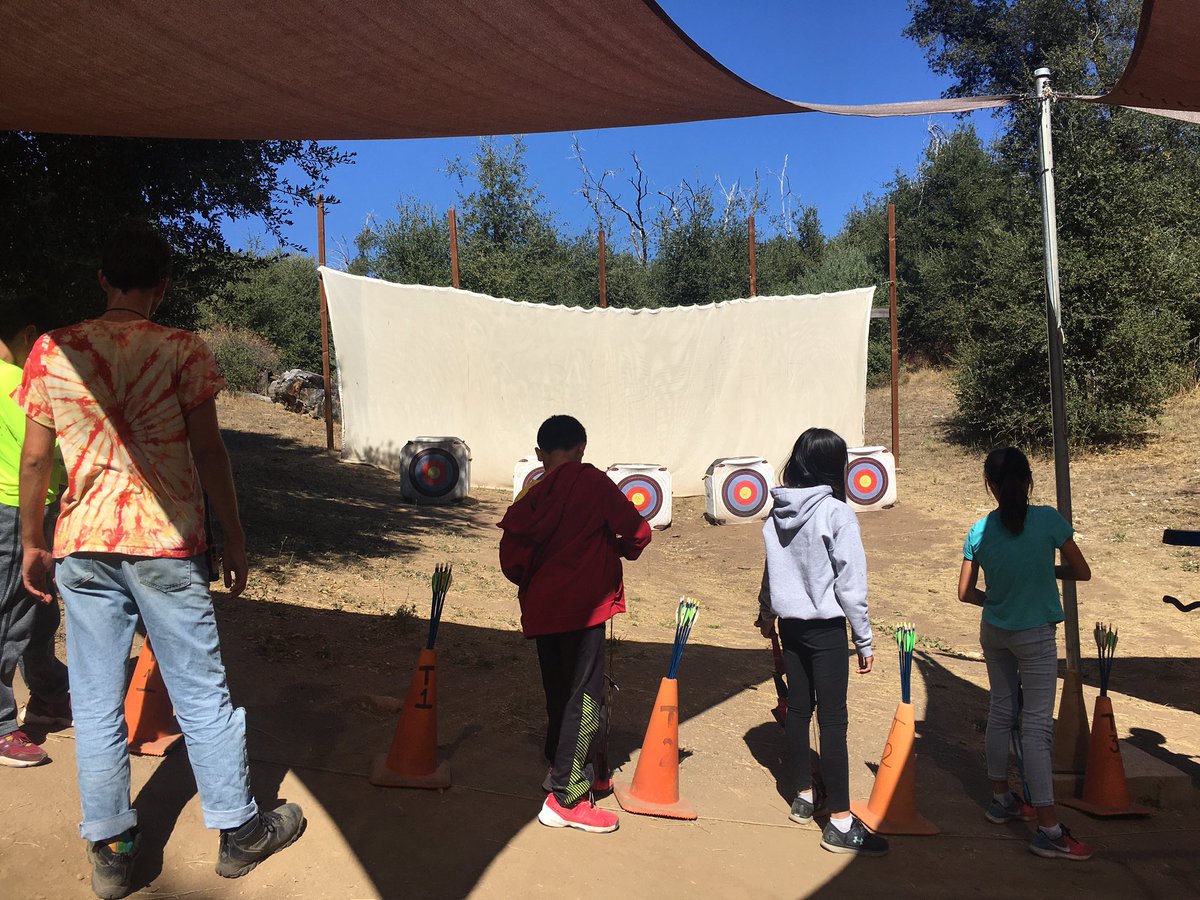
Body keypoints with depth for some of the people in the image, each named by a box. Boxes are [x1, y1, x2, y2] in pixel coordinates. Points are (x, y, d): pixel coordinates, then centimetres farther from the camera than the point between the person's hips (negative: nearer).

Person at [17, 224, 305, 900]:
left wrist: (33, 542, 16)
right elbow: (208, 451, -7)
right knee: (202, 693, 7)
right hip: (167, 542, -3)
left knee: (97, 701, 12)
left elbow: (35, 458, 6)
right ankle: (239, 830, 20)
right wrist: (234, 536, 0)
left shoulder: (51, 352, 4)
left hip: (82, 547, 3)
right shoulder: (184, 350, -6)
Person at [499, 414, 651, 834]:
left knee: (560, 693, 18)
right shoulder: (592, 482, -8)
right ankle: (565, 799, 2)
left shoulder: (530, 497, 6)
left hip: (542, 610, 7)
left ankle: (587, 771, 36)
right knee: (585, 699, -1)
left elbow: (511, 556, 5)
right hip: (581, 608, -7)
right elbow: (637, 531, -9)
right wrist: (621, 550, 11)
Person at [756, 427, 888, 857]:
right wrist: (864, 641, -6)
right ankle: (840, 824, 5)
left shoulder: (777, 514, 2)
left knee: (798, 709, 16)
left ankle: (803, 797, 30)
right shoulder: (837, 513, -16)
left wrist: (767, 613, 30)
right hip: (826, 628, -6)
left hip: (790, 624, 6)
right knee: (833, 721, -1)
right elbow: (851, 584, -15)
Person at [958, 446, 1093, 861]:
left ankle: (1001, 799, 30)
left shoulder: (979, 532, -5)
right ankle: (1049, 829, 3)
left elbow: (965, 592, 0)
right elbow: (1082, 572, -4)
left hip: (993, 632, 4)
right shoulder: (1048, 520, -15)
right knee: (1036, 725, -2)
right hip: (1035, 636, -4)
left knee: (1001, 711, 17)